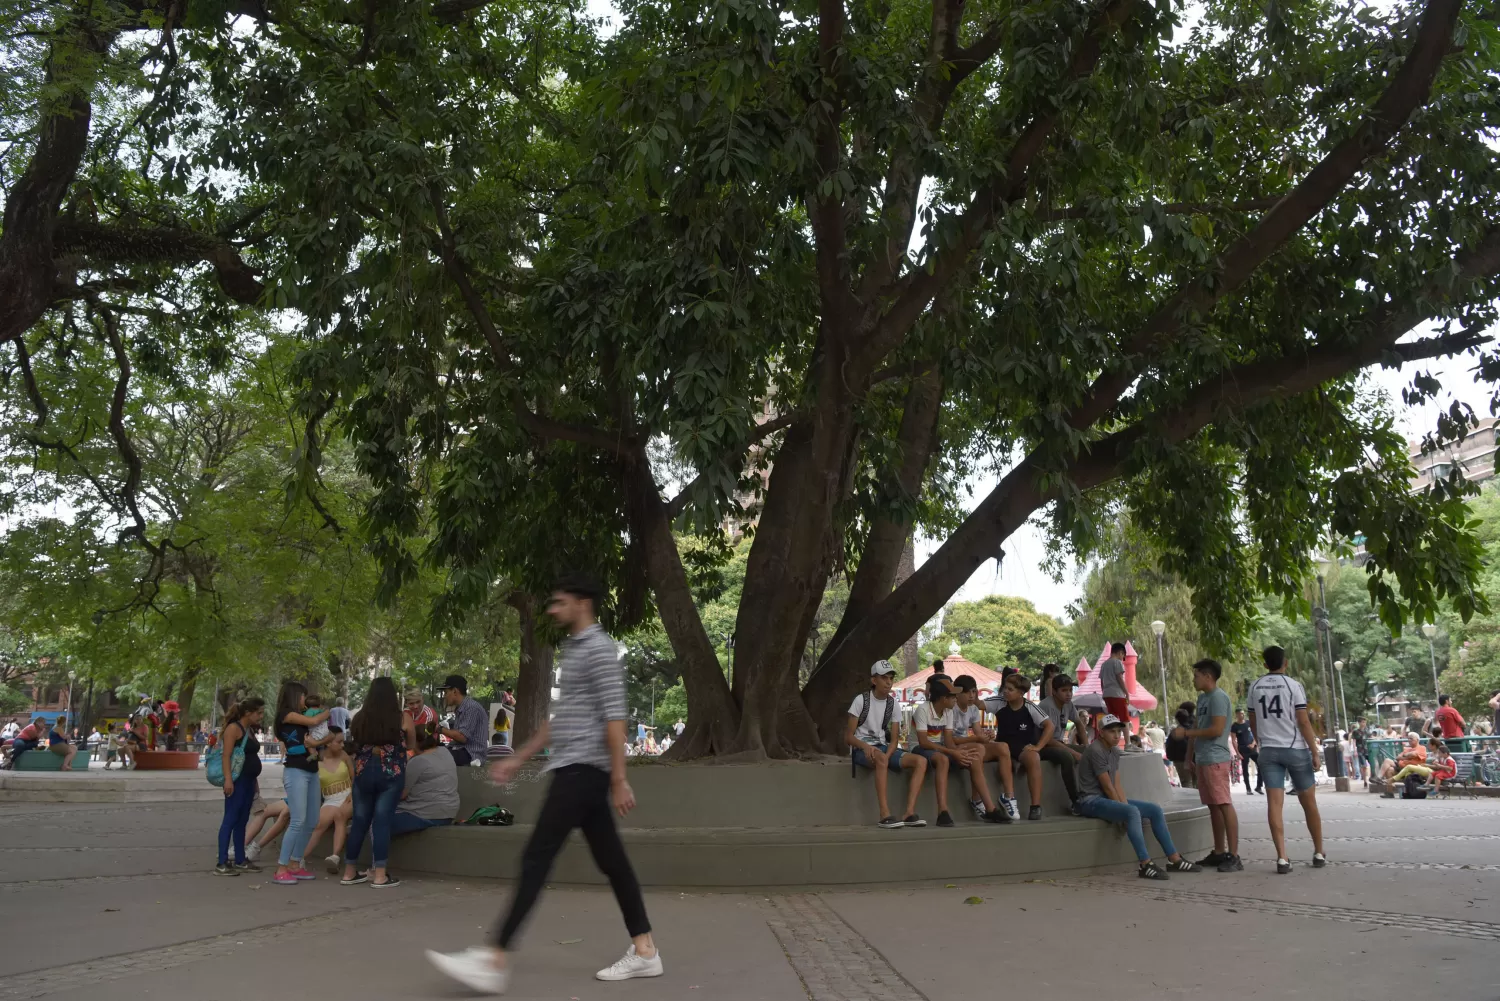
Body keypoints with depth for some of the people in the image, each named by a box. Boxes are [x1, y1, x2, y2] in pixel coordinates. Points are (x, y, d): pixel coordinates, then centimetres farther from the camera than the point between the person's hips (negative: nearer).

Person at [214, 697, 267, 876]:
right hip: (237, 780, -9)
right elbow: (226, 755, -17)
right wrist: (228, 779, -24)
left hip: (248, 780, 9)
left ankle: (240, 860, 18)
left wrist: (255, 780, 21)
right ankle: (222, 864, -6)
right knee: (230, 820, -8)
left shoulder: (250, 730, 16)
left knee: (242, 821, 12)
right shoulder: (234, 728, -11)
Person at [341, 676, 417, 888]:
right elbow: (411, 746, 9)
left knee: (359, 821, 12)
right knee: (382, 822, -2)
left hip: (363, 773, 3)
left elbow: (354, 746, 14)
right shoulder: (402, 717, -4)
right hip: (391, 774, -3)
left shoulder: (359, 718, 2)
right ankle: (379, 875, -1)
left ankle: (349, 872, 21)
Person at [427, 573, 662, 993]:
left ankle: (495, 962, -8)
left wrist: (619, 779, -20)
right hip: (574, 771, 10)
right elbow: (560, 718, 26)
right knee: (610, 861, 9)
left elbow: (614, 716, -17)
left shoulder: (599, 648, -11)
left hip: (582, 771, -10)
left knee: (536, 859, -10)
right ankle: (645, 951, 13)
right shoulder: (574, 649, 20)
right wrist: (518, 758, 24)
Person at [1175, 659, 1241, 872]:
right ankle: (1219, 853, 16)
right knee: (1213, 806, 11)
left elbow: (1217, 729, -19)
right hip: (1202, 760, 9)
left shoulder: (1218, 697, -11)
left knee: (1225, 805, -8)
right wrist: (1189, 757, 17)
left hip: (1215, 760, -9)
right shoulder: (1202, 698, 17)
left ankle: (1233, 856, -9)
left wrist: (1185, 733, -13)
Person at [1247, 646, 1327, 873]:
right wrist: (1315, 752, -7)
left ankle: (1282, 858, -11)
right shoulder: (1293, 685, -6)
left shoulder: (1254, 687, 6)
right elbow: (1304, 722, -11)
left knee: (1275, 803, -3)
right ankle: (1319, 854, 23)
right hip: (1296, 749, -2)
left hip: (1269, 750, 2)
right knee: (1309, 802, 12)